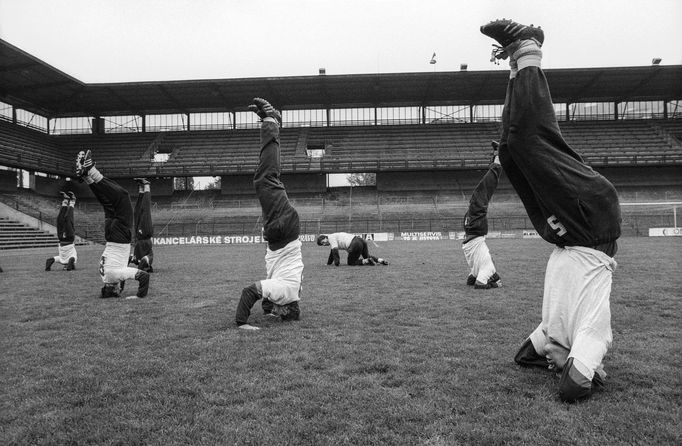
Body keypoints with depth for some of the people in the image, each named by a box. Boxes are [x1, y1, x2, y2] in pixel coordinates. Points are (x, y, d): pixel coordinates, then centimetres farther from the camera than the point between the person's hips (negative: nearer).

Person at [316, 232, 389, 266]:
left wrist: (336, 263, -4)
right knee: (367, 256, 27)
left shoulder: (331, 237, 2)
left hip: (355, 245, -9)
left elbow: (335, 251, -8)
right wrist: (328, 263, 43)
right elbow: (333, 252, 39)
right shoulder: (334, 237, 29)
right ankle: (381, 260, 9)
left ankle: (366, 261, -12)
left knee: (351, 262, 7)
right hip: (361, 240, 9)